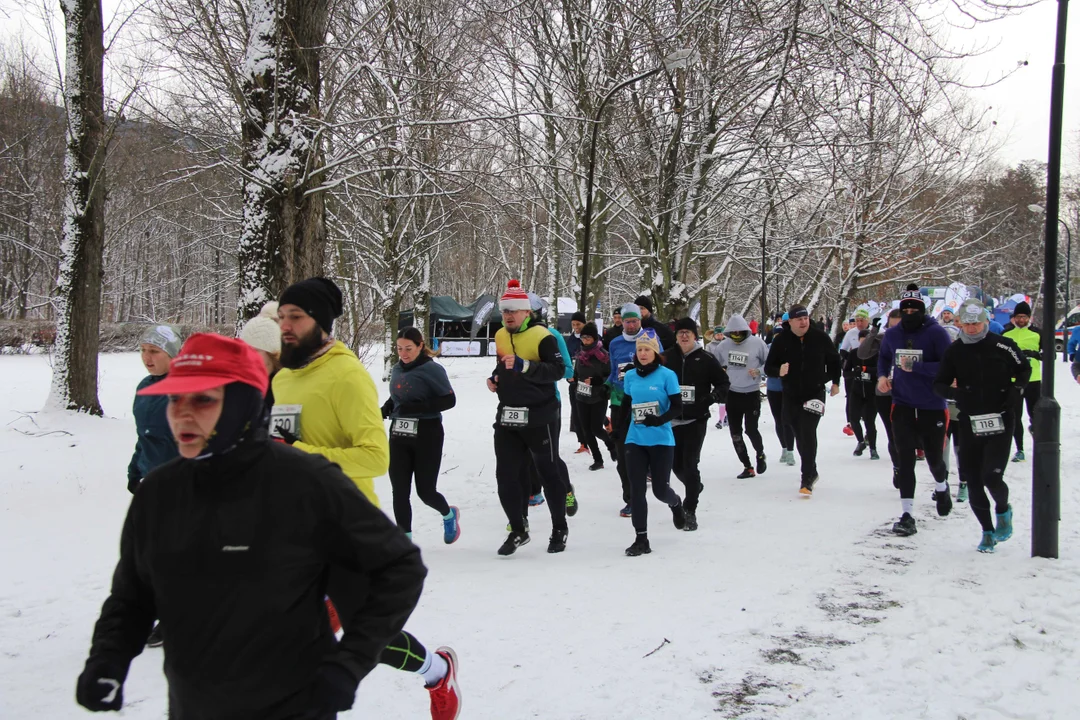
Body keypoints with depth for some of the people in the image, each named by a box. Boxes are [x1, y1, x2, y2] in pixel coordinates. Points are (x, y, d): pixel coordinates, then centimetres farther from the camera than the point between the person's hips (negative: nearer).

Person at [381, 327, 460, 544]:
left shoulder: (432, 369, -11)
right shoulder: (396, 370, 8)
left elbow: (449, 400, -14)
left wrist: (417, 407, -22)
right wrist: (384, 410, 1)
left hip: (426, 435, -5)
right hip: (399, 435, 5)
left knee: (425, 491, 1)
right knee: (400, 490, -1)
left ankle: (449, 515, 34)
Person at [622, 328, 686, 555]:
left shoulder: (667, 375, -7)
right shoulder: (630, 376, 5)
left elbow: (677, 407, -9)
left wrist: (660, 420, -26)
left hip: (661, 441, -3)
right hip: (635, 441, 3)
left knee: (660, 489, 2)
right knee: (637, 491, -1)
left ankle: (676, 504, 39)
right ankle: (641, 539, 6)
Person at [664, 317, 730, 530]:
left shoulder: (706, 359, -3)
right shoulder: (668, 357, 2)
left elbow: (724, 382, 4)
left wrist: (712, 397, -13)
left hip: (696, 419, -3)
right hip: (673, 419, 3)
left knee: (690, 464, -8)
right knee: (676, 464, 11)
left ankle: (690, 511, 2)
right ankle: (695, 487, 42)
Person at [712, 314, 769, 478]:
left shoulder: (757, 343, -10)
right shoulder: (724, 346, -2)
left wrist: (759, 371, -20)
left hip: (752, 394, -4)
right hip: (732, 395, 4)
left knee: (751, 430, -9)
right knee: (735, 434, 6)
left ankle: (760, 454, 23)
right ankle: (747, 467, 20)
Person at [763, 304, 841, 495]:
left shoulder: (820, 337, -5)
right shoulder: (781, 340, -5)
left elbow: (834, 360, 12)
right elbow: (768, 367, -1)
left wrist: (835, 382, 14)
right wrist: (779, 371, -22)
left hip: (815, 393, -2)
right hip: (791, 395, 3)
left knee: (808, 433, -16)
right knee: (800, 435, 12)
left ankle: (807, 479, -15)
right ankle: (810, 471, 32)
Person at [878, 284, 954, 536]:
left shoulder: (936, 333, -12)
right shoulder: (892, 334, 2)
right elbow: (883, 357, 22)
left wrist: (915, 366, -25)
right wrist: (882, 375, 3)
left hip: (932, 407, -2)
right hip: (902, 405, 2)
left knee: (934, 457, 12)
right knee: (905, 459, -7)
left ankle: (942, 487, 47)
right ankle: (907, 515, -4)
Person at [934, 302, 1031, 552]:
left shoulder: (1002, 345, -3)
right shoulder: (955, 351, 3)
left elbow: (1024, 369, 10)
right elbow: (939, 384, 5)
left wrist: (1016, 390, -8)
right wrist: (955, 392, -15)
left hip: (1000, 421, -3)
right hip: (970, 423, 3)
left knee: (992, 476, -13)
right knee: (973, 481, 4)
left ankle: (1003, 510, 20)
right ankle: (988, 531, 22)